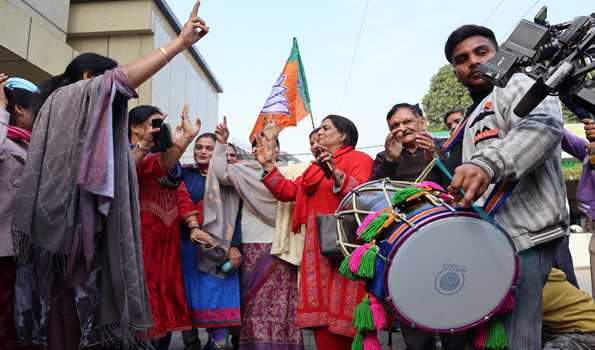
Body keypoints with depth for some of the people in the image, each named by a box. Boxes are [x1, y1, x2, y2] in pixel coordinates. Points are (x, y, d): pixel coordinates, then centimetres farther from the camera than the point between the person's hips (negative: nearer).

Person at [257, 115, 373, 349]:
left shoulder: (358, 159, 1)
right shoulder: (316, 166, 23)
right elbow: (289, 191, 13)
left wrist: (336, 174, -32)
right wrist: (268, 165, 7)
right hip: (317, 247, 7)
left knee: (340, 310, -5)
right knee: (322, 310, 8)